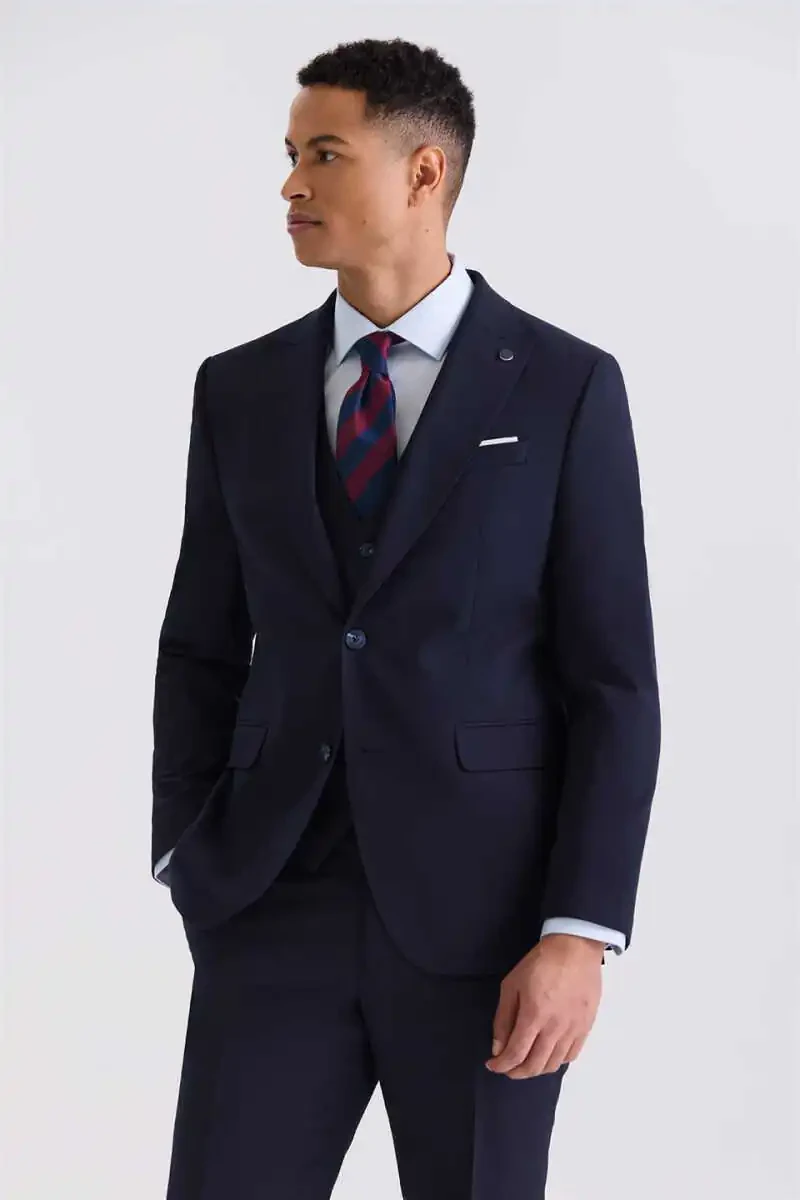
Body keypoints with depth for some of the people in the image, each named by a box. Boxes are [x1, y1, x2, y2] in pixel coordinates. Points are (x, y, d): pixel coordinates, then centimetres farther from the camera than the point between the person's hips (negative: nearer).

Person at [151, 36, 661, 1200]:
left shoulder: (566, 388, -2)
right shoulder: (240, 388, 8)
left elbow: (614, 685, -5)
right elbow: (202, 650, 14)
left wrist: (580, 932, -12)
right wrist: (188, 858, 3)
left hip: (485, 907, -2)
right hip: (275, 900, 3)